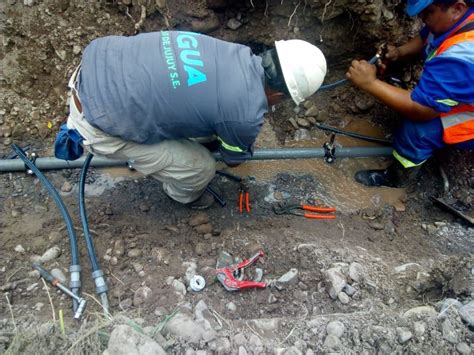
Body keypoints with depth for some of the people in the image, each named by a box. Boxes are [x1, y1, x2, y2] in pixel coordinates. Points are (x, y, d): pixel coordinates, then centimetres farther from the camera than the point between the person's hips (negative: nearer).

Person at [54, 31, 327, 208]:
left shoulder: (236, 52, 4)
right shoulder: (246, 115, -17)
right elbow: (234, 159, 8)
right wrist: (247, 148, 32)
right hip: (99, 124, -7)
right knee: (201, 169, 5)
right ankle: (183, 194, 40)